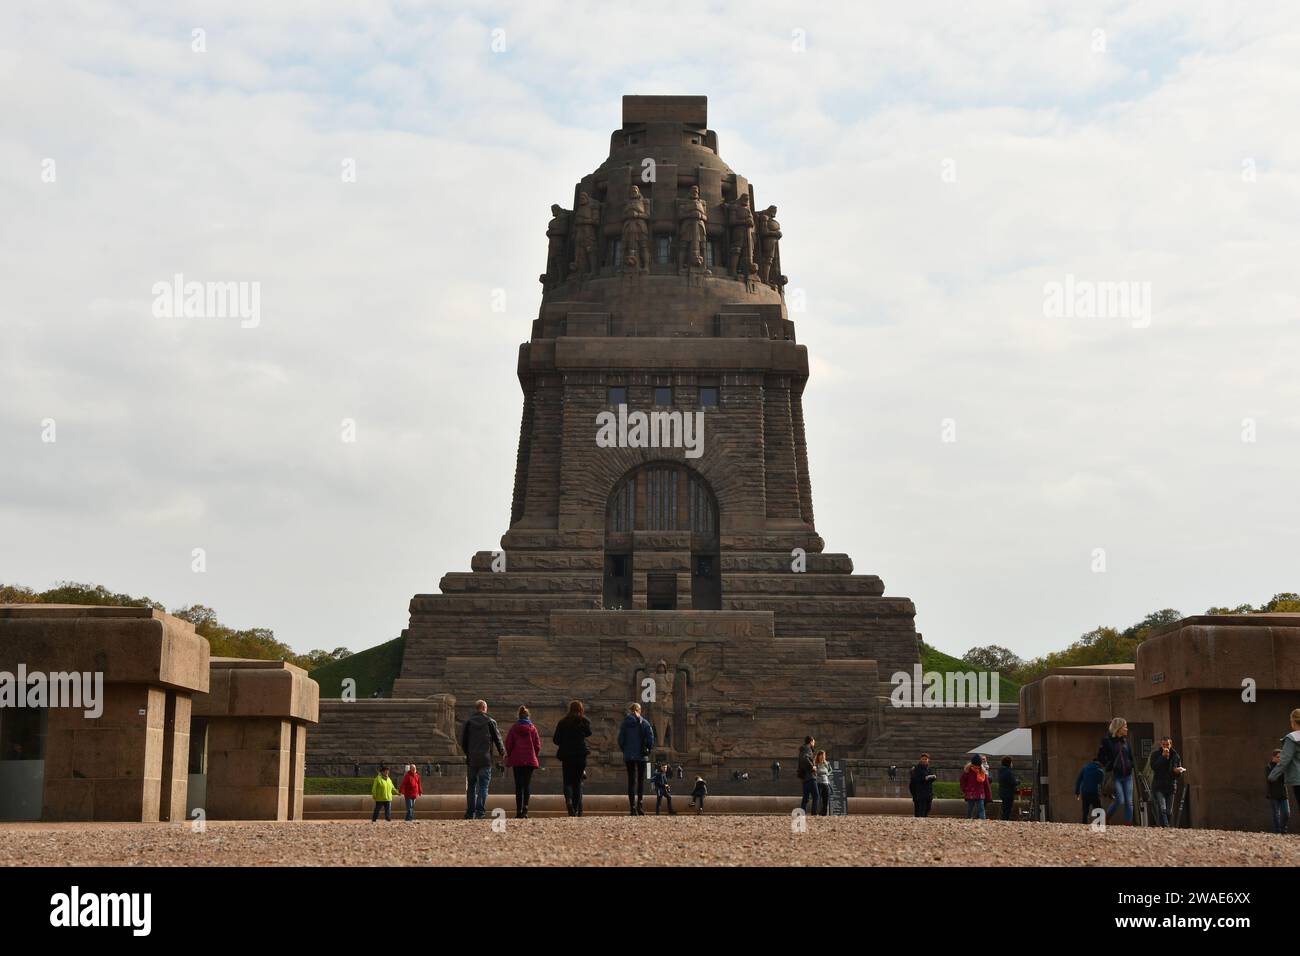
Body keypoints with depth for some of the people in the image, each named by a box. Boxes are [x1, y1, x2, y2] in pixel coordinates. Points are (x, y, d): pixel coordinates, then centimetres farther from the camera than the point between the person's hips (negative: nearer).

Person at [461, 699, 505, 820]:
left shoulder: (468, 722, 3)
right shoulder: (490, 722, -1)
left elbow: (463, 741, 4)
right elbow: (497, 739, 3)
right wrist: (502, 751, 21)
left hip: (471, 760, 2)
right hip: (485, 760, -2)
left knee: (471, 787, 9)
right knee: (483, 786, -1)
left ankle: (470, 813, 8)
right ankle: (480, 812, -12)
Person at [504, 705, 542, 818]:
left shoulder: (514, 728, -1)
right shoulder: (532, 728, 0)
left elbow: (508, 744, -2)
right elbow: (538, 745, 0)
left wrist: (510, 756, 12)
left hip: (517, 760, 0)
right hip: (530, 761, 0)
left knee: (518, 786, 5)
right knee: (527, 785, 4)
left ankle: (519, 810, 2)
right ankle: (525, 807, -14)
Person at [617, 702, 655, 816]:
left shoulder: (625, 723, 1)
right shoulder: (644, 723, -2)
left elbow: (620, 739, 1)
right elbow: (651, 738, -8)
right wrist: (648, 750, 5)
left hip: (629, 755, 1)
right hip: (641, 755, -1)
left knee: (631, 781, 4)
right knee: (641, 780, 8)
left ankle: (632, 807, -3)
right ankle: (639, 804, -9)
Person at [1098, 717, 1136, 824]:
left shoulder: (1125, 741, 11)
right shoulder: (1107, 741, -6)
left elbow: (1131, 756, 21)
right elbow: (1100, 757, -4)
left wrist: (1130, 766, 7)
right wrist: (1109, 767, -6)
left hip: (1127, 776, 5)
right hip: (1115, 776, -5)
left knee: (1129, 802, 0)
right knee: (1120, 800, -14)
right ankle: (1104, 820, 5)